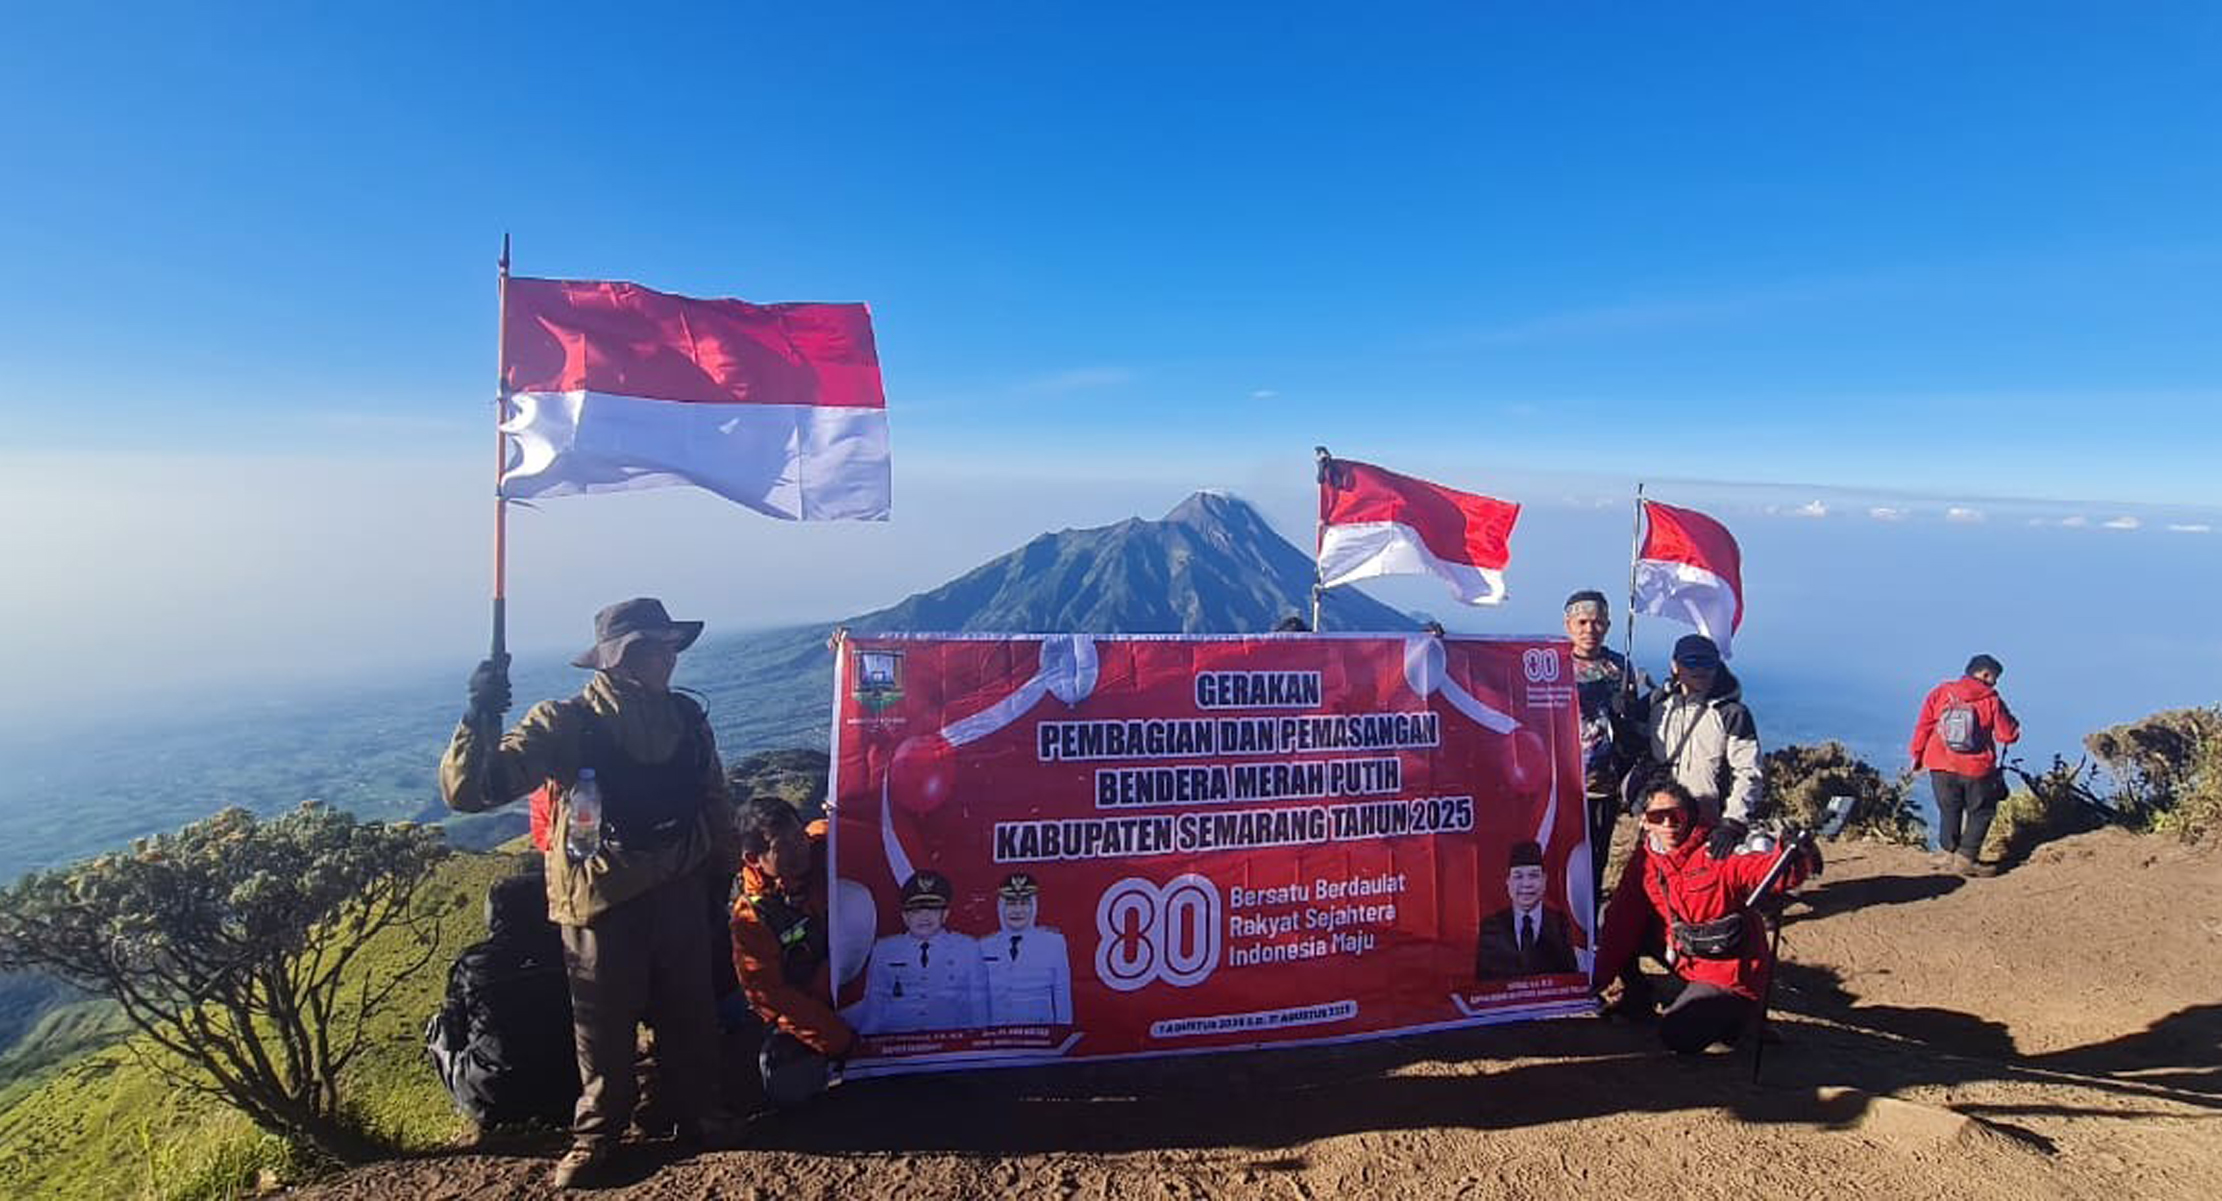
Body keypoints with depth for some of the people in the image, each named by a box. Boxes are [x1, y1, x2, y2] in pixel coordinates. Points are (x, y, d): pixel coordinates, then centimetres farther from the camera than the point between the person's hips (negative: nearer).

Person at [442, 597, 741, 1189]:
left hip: (680, 891, 4)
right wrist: (481, 717, -33)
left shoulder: (687, 716, 2)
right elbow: (469, 790, -20)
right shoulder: (564, 723, -13)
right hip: (603, 898, -4)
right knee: (604, 1024, 11)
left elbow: (712, 799, 14)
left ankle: (694, 1115, 37)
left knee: (689, 1013, 16)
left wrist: (724, 863, 15)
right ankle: (597, 1131, 34)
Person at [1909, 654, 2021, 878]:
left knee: (1949, 810, 18)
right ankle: (1966, 858, 9)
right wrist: (2012, 722, 22)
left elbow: (1924, 725, 2)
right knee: (1980, 812, 13)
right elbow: (2007, 735, 0)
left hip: (1941, 766, 3)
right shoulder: (1992, 700, -3)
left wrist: (1917, 754, 9)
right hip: (1976, 769, -3)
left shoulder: (1941, 692, 2)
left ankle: (1947, 853, 23)